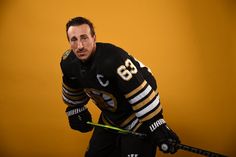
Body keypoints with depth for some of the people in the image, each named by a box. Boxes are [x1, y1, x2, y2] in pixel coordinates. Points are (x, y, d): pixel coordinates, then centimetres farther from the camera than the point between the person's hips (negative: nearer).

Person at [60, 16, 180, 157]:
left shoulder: (112, 59, -35)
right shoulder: (68, 62, -11)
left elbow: (141, 93, -35)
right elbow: (73, 90, 12)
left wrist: (157, 128, -34)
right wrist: (75, 110, 21)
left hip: (138, 120, -7)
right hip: (109, 118, 7)